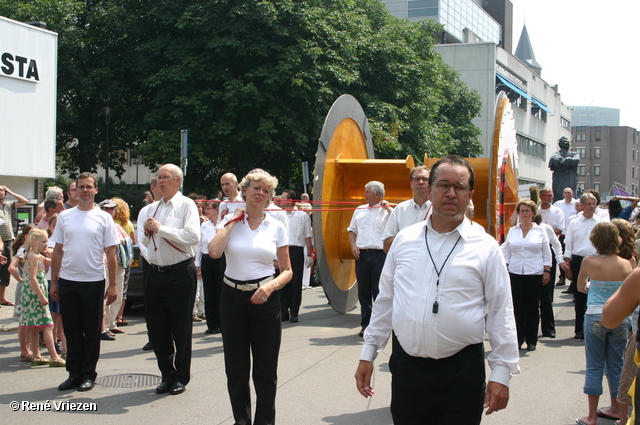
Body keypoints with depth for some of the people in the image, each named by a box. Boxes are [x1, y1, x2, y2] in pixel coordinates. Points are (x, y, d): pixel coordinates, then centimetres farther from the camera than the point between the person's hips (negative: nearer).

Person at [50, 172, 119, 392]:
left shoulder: (103, 218, 0)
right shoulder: (65, 216, 7)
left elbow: (111, 254, -1)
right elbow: (58, 251, 10)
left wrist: (112, 285, -5)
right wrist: (53, 282, 6)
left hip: (93, 281, -3)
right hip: (67, 281, 3)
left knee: (91, 332, 6)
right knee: (71, 331, 9)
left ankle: (88, 374, 16)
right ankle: (74, 373, 19)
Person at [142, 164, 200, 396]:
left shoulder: (186, 205, -5)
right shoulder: (153, 208, 15)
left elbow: (193, 236, -20)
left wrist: (160, 229, -16)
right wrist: (147, 232, 0)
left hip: (179, 274, -6)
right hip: (155, 273, 6)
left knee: (181, 329, 4)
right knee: (157, 328, 10)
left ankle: (181, 377, 17)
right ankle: (167, 375, 24)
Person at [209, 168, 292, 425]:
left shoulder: (276, 227, 3)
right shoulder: (229, 221, 2)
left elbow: (287, 271, 5)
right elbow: (214, 252, -17)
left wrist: (271, 286, -14)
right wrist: (234, 220, -8)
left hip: (265, 299, 0)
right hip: (233, 298, 0)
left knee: (265, 368, 5)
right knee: (236, 367, 8)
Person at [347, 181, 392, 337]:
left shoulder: (387, 211, 3)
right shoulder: (360, 210, 17)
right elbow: (352, 230, 20)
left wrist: (388, 209, -12)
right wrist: (353, 245, 4)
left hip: (379, 255, -4)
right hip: (362, 254, 4)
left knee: (379, 292, -2)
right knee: (363, 292, 7)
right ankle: (365, 325, 15)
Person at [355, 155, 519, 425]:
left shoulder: (486, 248, -2)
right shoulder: (405, 240, 6)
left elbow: (501, 313, -1)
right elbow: (385, 300, 11)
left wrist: (501, 372, -5)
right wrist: (368, 354, 11)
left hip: (461, 371, -2)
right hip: (406, 366, 2)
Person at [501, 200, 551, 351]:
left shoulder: (540, 231, 5)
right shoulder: (512, 231, 9)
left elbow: (546, 253, 5)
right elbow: (506, 252, 10)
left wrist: (547, 271, -1)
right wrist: (504, 269, 2)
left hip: (535, 274, -1)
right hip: (515, 274, 1)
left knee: (533, 307, 3)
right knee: (517, 307, 0)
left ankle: (531, 340, 11)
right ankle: (518, 339, 7)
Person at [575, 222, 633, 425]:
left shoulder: (589, 262, -11)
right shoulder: (626, 264, -5)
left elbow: (580, 287, 6)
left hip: (595, 317, -2)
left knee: (594, 367, 5)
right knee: (616, 366, 16)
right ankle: (616, 409, 30)